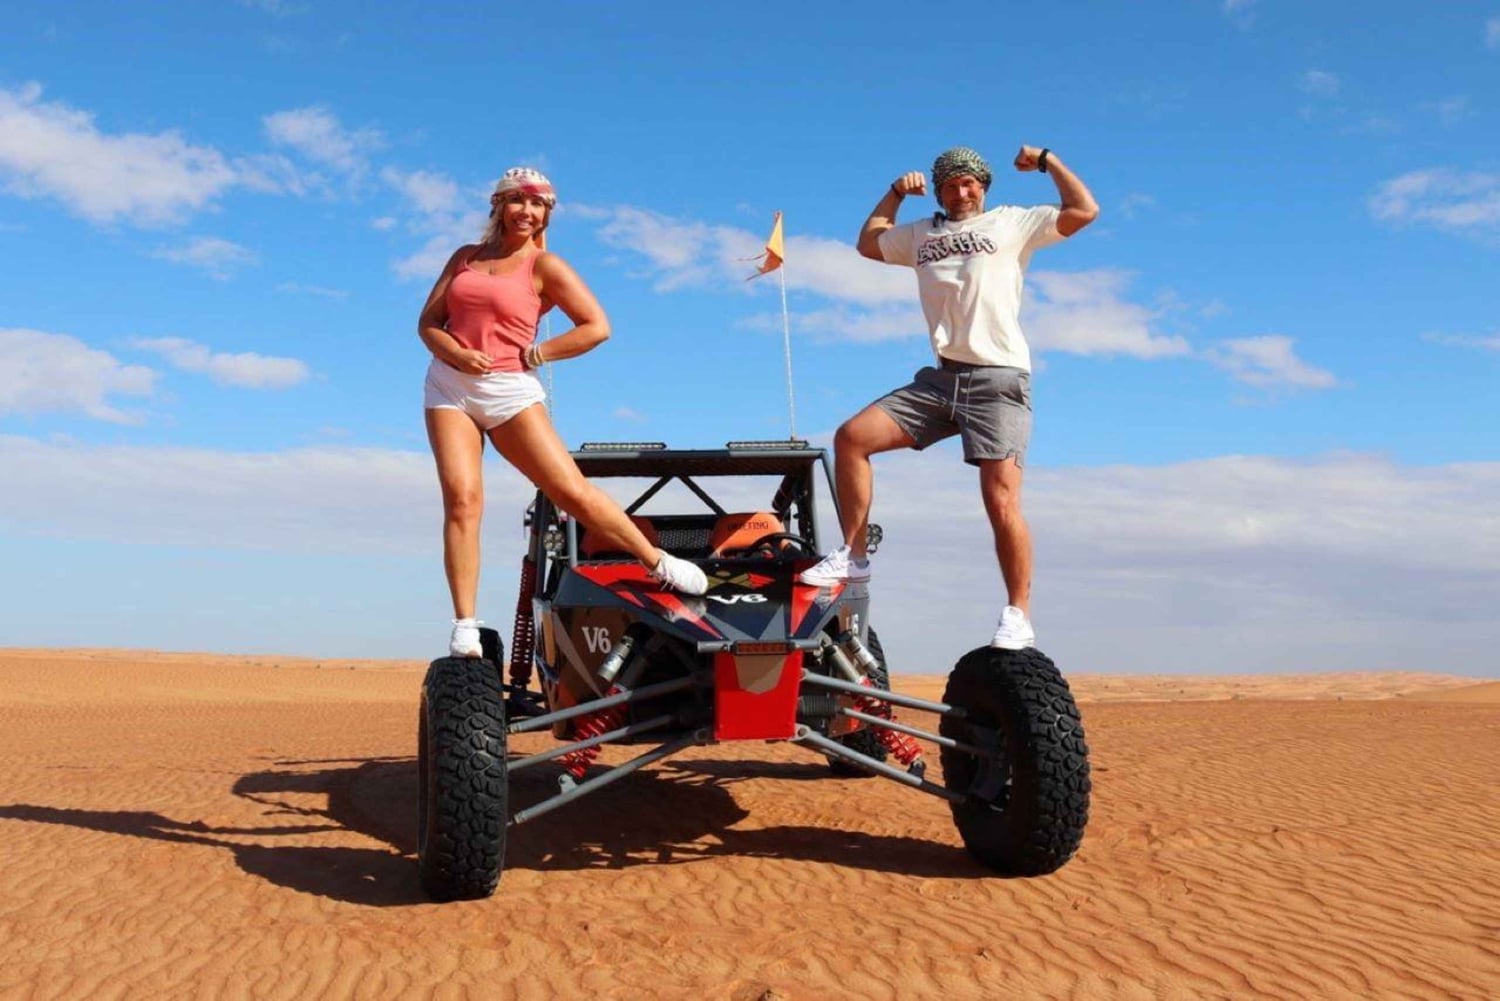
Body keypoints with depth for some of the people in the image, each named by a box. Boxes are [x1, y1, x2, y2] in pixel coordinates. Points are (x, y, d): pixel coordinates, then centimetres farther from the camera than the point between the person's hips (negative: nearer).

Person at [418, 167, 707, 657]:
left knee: (573, 490, -11)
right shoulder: (465, 257, 16)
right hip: (449, 386, 3)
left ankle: (659, 563, 5)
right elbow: (428, 323, 12)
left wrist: (534, 355, -4)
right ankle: (464, 626, -12)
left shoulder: (545, 266, 3)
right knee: (461, 498, -13)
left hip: (509, 391, -3)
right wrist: (454, 352, -9)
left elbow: (597, 327, -6)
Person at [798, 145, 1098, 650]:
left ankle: (1018, 617, -5)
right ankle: (852, 555, 1)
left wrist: (1045, 160, 7)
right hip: (941, 378, 5)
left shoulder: (1012, 223, 8)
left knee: (1002, 502, -15)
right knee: (850, 437, -8)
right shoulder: (921, 234, 23)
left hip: (999, 380, -5)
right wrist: (896, 193, 31)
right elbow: (869, 243, 37)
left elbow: (1084, 212, 0)